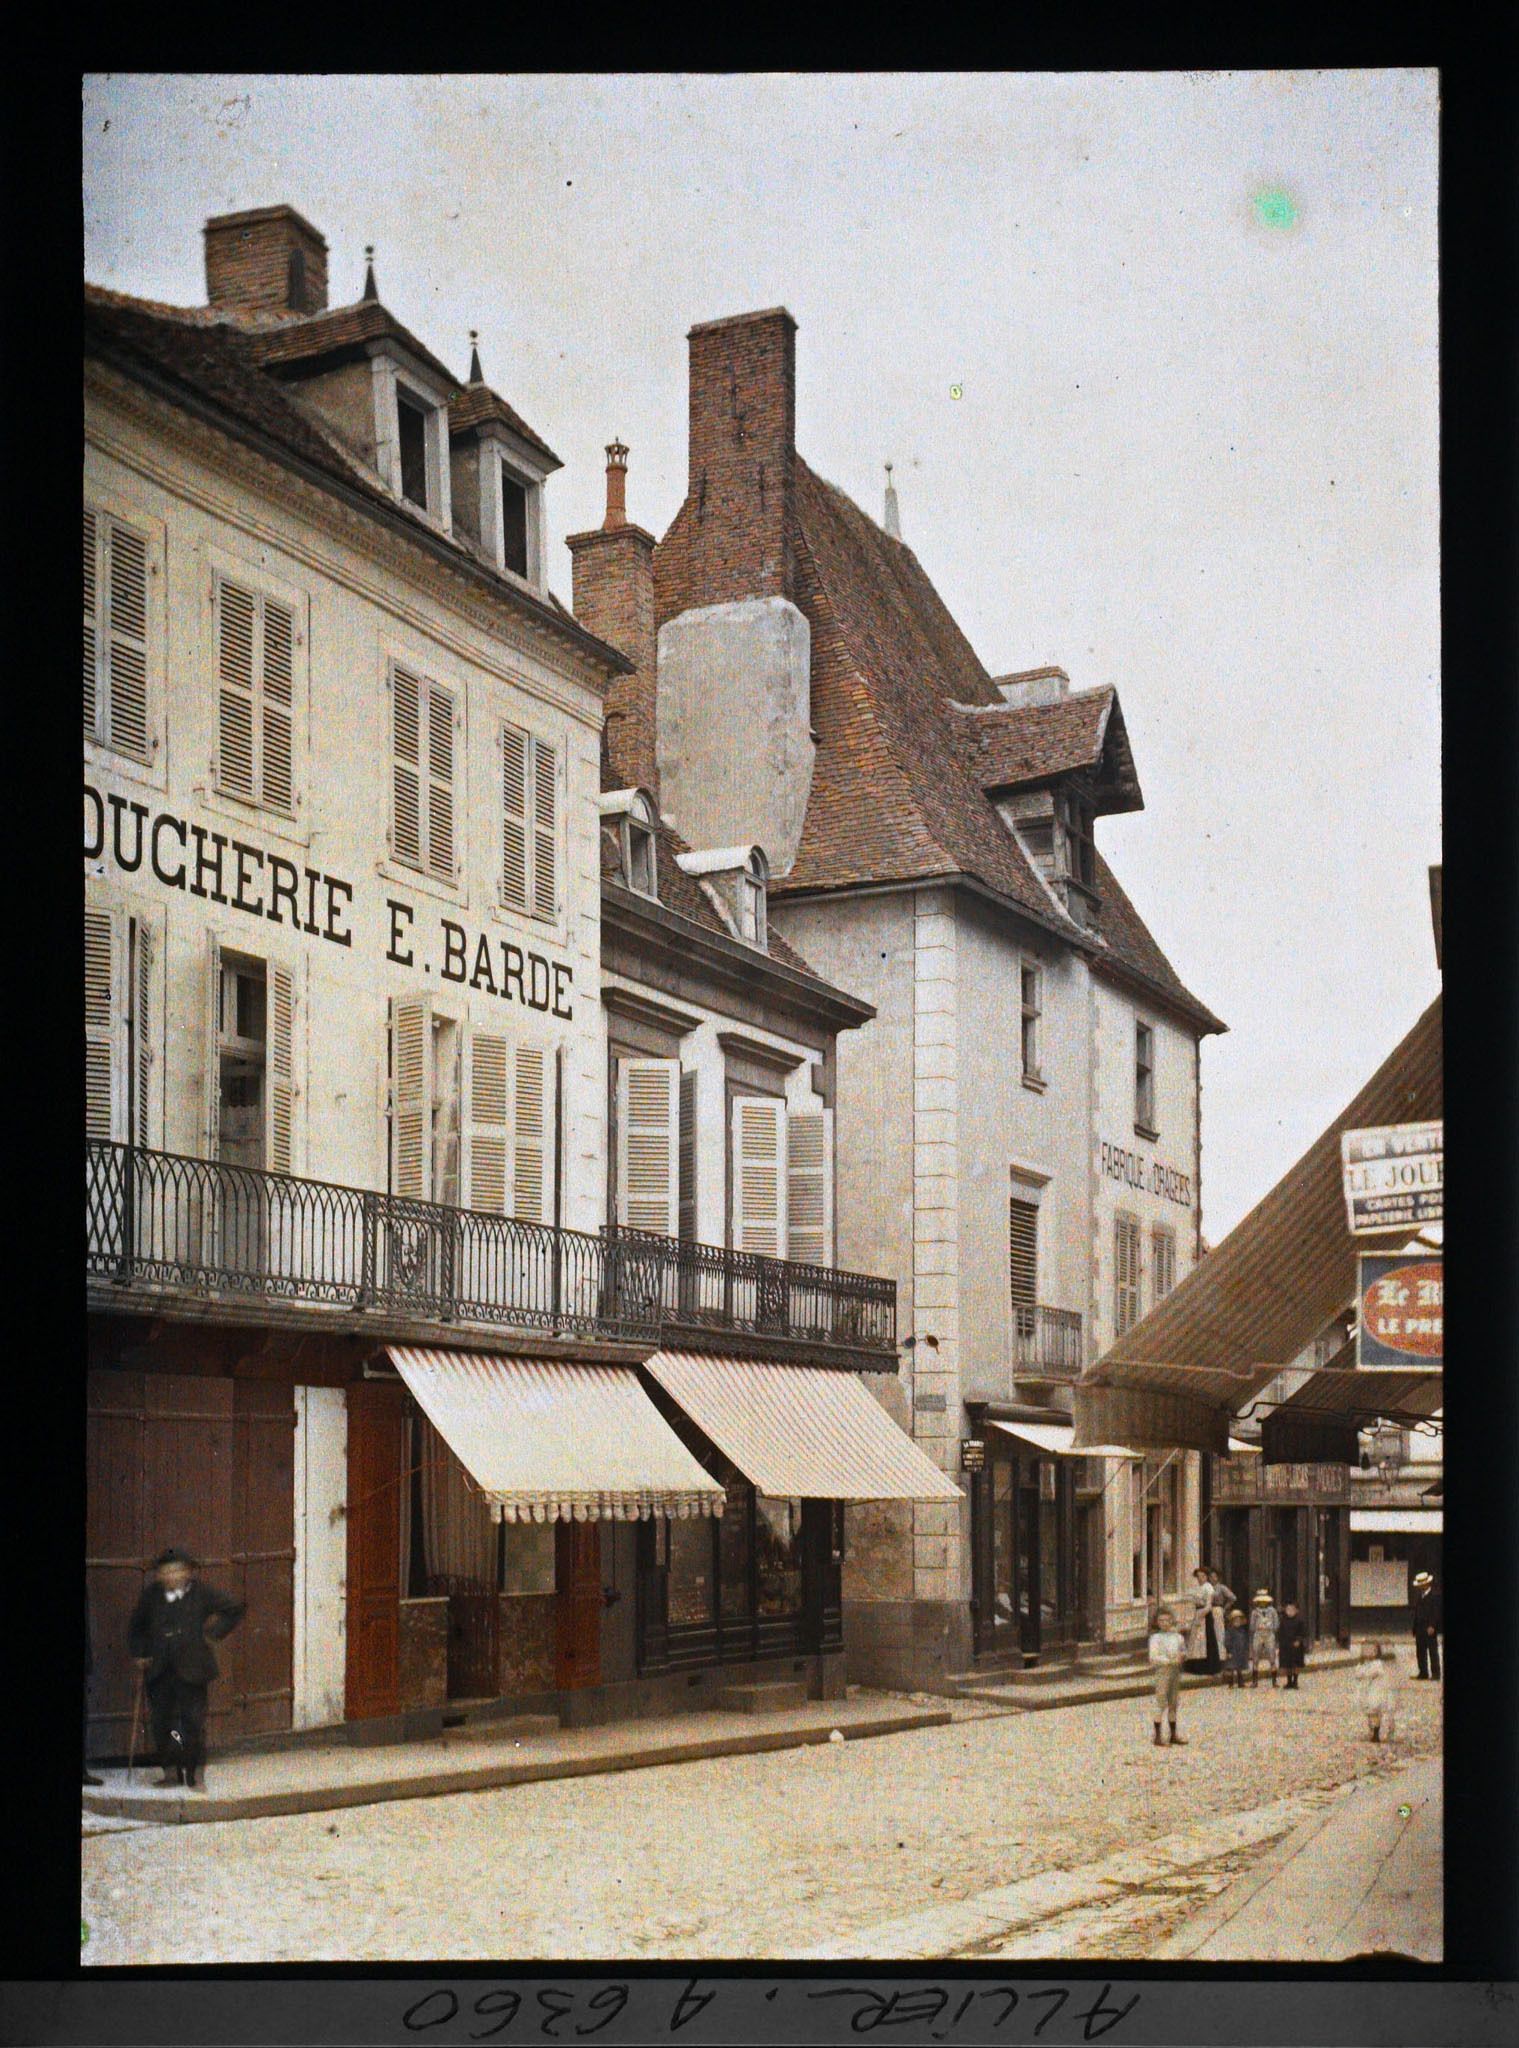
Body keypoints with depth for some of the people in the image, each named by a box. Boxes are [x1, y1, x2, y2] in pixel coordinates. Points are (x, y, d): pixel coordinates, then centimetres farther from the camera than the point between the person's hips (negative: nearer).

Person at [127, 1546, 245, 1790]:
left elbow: (234, 1608, 8)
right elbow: (136, 1626, 20)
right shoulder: (151, 1595, 4)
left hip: (190, 1668, -3)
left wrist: (215, 1631, 1)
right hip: (158, 1669, 3)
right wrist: (138, 1654, 11)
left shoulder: (201, 1593, -3)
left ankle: (194, 1775, 7)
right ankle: (171, 1771, 20)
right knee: (161, 1722, 6)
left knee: (193, 1722, -2)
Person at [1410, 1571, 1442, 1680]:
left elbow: (1436, 1612, -14)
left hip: (1431, 1628, -7)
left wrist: (1432, 1626, -19)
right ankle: (1423, 1672, 14)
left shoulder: (1435, 1594, -8)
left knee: (1433, 1651, -3)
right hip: (1419, 1628, 7)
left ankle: (1435, 1673, 1)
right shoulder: (1418, 1595, 14)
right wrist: (1415, 1628, 11)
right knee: (1420, 1651, 8)